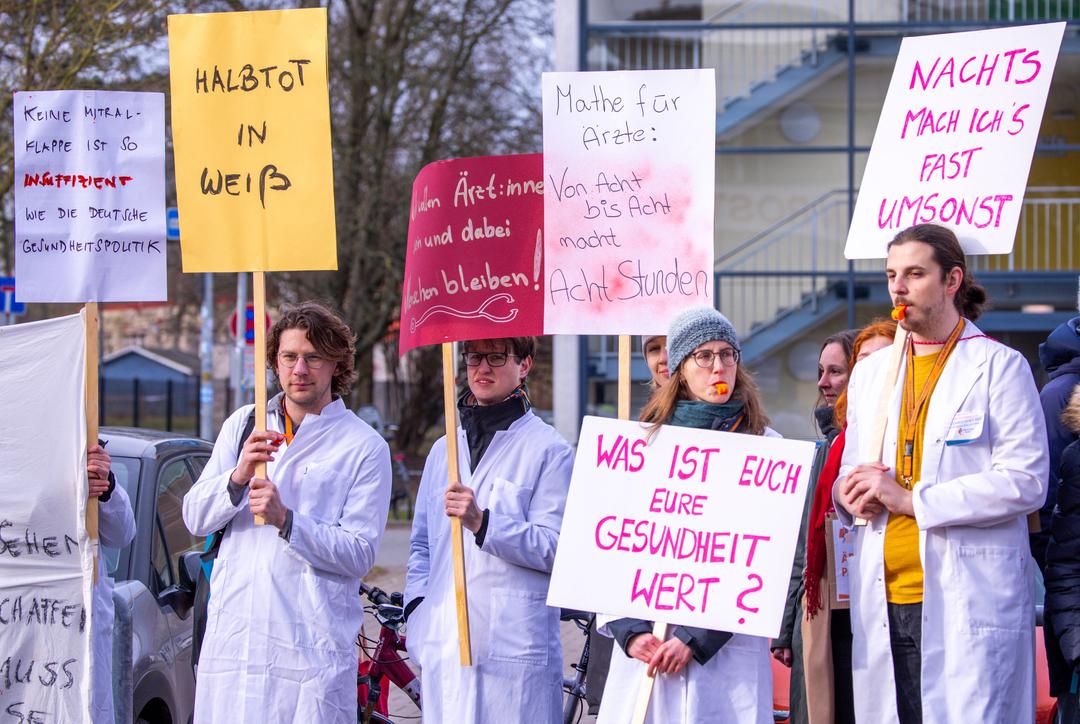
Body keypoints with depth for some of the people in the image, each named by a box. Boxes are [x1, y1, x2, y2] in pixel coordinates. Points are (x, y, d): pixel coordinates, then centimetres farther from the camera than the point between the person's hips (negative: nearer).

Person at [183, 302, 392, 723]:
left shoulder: (364, 447, 1)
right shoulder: (242, 424, 13)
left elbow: (360, 554, -6)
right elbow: (194, 518, 9)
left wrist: (286, 520, -20)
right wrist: (238, 476, -10)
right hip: (232, 637, 3)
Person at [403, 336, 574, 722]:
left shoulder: (548, 450, 0)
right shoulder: (443, 450, 19)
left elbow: (555, 548, -8)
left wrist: (483, 523, -20)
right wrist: (417, 611, 7)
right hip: (443, 647, 5)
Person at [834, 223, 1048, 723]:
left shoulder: (999, 367, 0)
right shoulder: (870, 371, 19)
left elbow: (1026, 483, -9)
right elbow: (849, 472, 26)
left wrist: (910, 499, -12)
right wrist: (851, 493, 0)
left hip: (971, 601, -5)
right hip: (884, 601, 5)